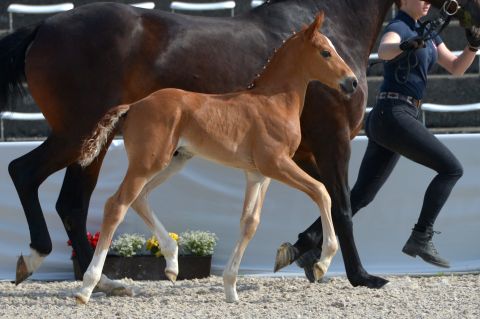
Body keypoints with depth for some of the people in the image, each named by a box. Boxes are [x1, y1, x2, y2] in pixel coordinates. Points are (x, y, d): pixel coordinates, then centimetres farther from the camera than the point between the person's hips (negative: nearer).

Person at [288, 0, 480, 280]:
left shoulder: (426, 32, 20)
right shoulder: (396, 28, -9)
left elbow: (456, 68, 19)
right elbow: (384, 51, -33)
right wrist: (403, 46, -56)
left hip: (385, 122, 9)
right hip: (393, 116, -9)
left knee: (361, 196, 8)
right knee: (451, 168, -12)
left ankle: (307, 246, 6)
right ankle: (421, 237, -13)